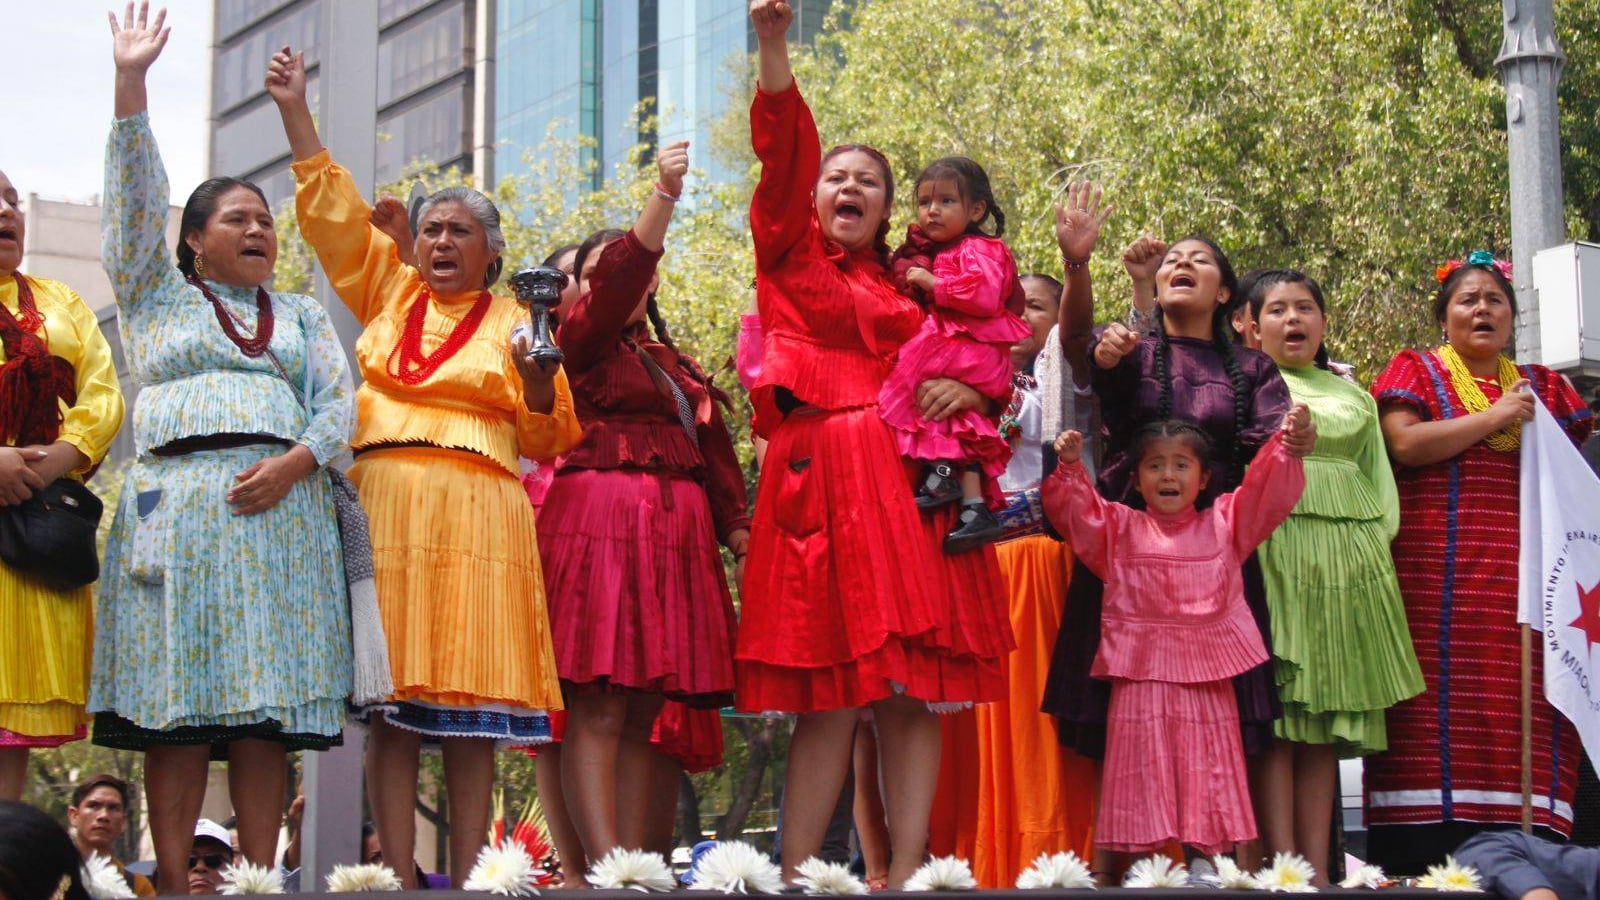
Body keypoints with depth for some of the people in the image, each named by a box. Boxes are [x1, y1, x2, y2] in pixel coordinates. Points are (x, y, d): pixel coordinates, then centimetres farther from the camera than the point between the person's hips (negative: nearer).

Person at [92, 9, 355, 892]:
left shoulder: (301, 315, 23)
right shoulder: (156, 297, 17)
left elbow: (337, 402, 12)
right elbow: (136, 199, 7)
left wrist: (295, 462, -9)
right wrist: (129, 82, -2)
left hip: (281, 510, 2)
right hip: (177, 504, -2)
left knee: (264, 711, -5)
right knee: (176, 709, -9)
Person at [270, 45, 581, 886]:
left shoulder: (514, 322, 13)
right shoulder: (389, 292, 20)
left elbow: (547, 441, 10)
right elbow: (333, 209, 20)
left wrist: (540, 385, -9)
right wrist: (296, 111, 16)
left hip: (477, 514, -2)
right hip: (384, 503, 2)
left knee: (471, 699, -6)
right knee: (390, 704, -6)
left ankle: (466, 878, -6)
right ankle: (397, 880, -8)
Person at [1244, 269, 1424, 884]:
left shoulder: (1354, 396, 24)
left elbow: (1380, 478, 21)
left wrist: (1380, 544, 8)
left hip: (1349, 556, 4)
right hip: (1272, 549, -4)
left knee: (1327, 719, 1)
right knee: (1275, 711, -12)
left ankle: (1318, 873, -1)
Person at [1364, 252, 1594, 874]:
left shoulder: (1543, 389, 23)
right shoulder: (1416, 372, 11)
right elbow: (1405, 444, -6)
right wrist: (1493, 417, -4)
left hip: (1523, 579, 4)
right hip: (1435, 576, -4)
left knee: (1524, 715, -7)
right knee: (1439, 705, -12)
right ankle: (1420, 856, -14)